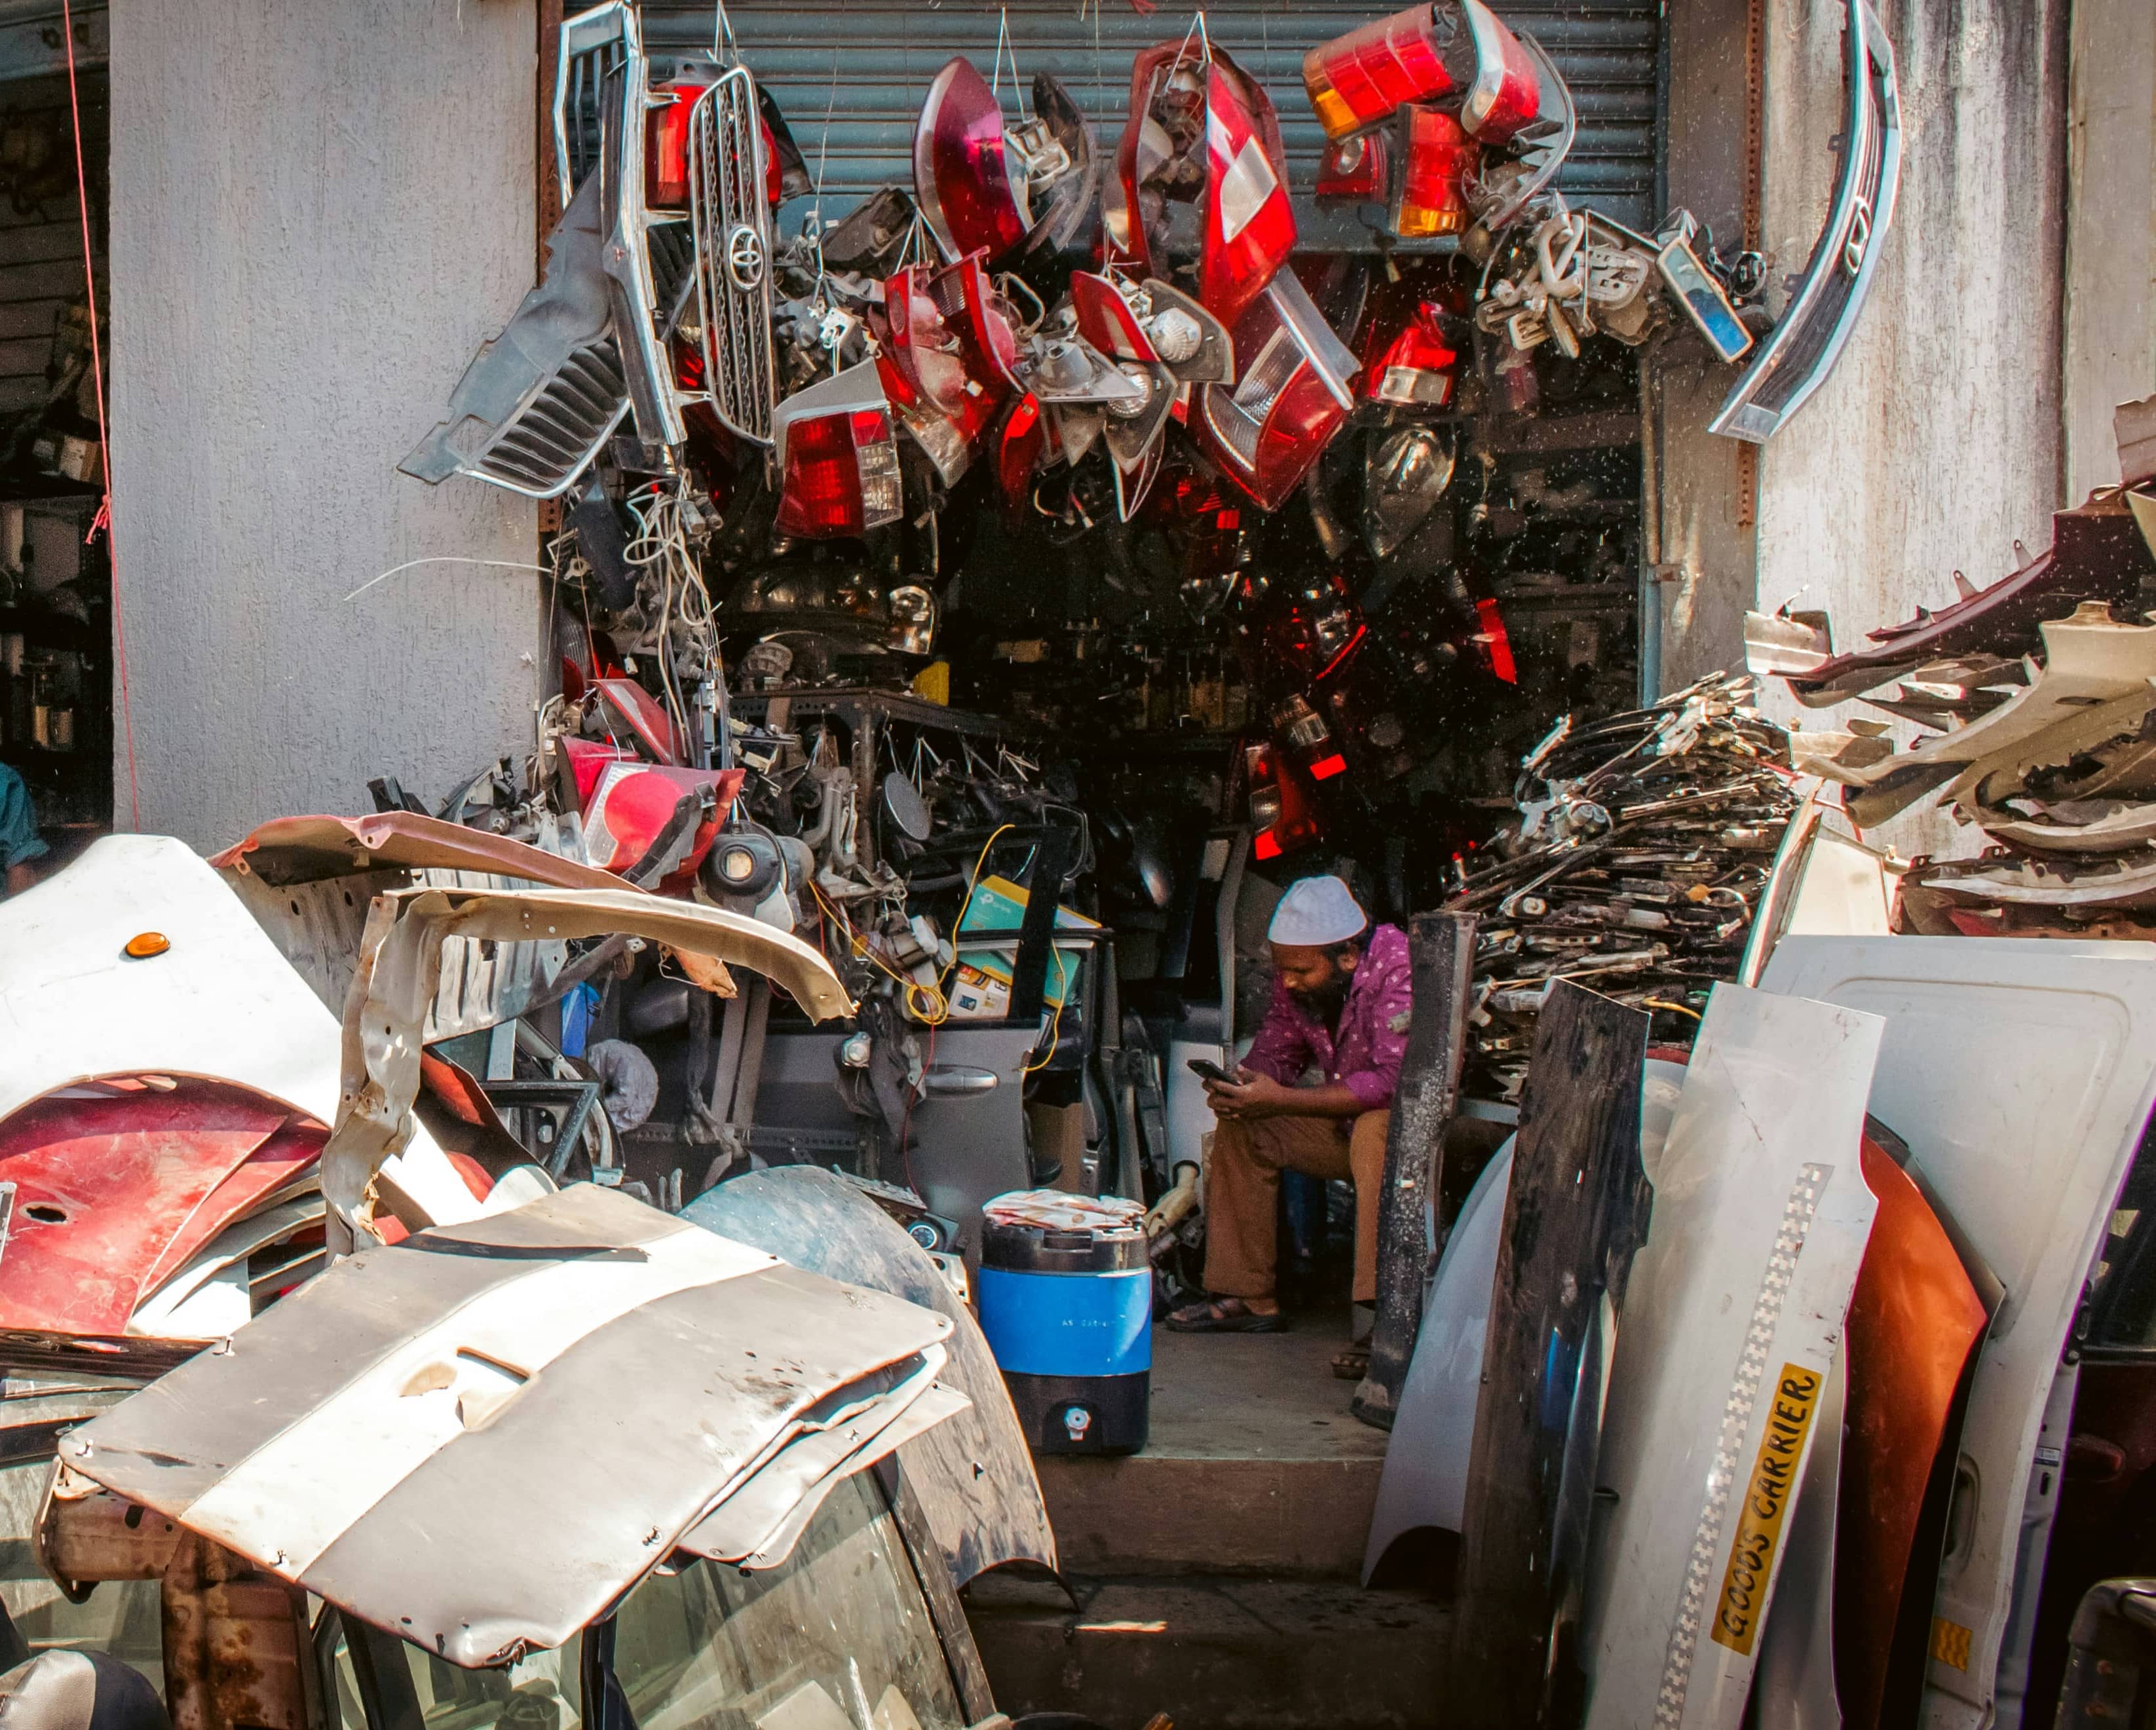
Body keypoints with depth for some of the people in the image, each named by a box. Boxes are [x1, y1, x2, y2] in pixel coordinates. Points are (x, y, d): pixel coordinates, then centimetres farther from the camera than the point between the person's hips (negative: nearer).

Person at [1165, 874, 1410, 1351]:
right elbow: (1276, 1050, 8)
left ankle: (1379, 1312, -35)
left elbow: (1395, 1080, -33)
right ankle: (1246, 1298, -1)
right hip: (1345, 1126, 7)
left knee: (1378, 1130, -37)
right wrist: (1238, 1087, -17)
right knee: (1240, 1124, -4)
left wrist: (1281, 1100, -33)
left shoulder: (1398, 966, -25)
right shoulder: (1296, 976, -4)